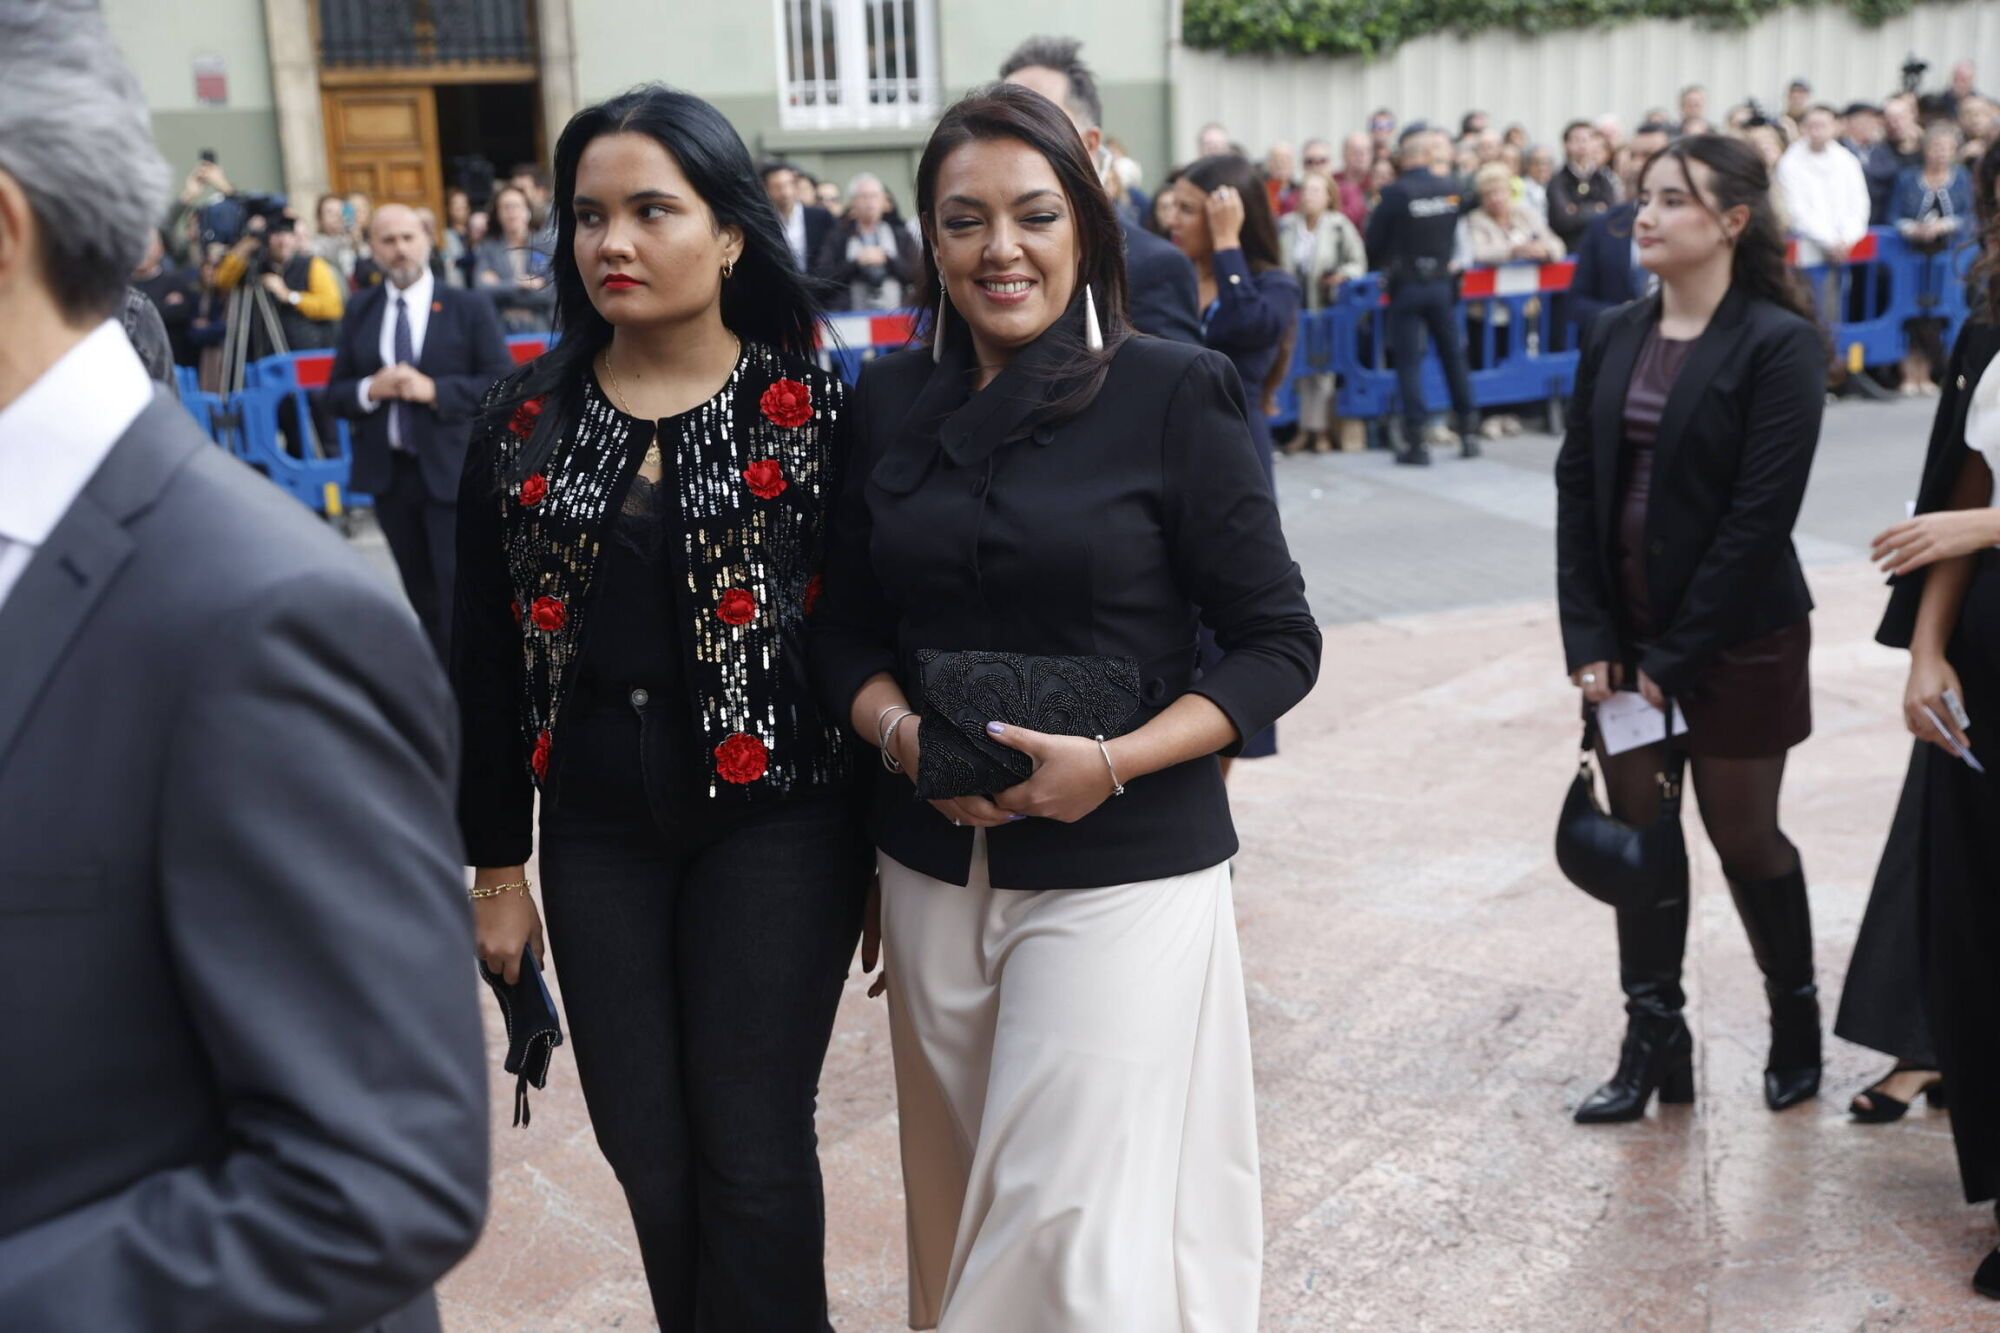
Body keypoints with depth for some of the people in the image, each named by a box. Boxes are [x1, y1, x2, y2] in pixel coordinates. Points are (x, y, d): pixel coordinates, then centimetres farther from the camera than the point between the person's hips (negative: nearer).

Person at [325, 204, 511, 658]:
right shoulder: (360, 311, 8)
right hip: (387, 472, 4)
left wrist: (435, 390, -18)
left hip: (452, 470, -4)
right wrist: (370, 390, -13)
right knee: (424, 599, 14)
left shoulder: (468, 308, -2)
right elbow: (336, 393, 9)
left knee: (461, 596, -5)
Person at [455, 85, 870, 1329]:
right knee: (645, 1146, 11)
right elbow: (485, 657, 6)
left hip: (775, 822, -3)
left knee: (751, 1149, 3)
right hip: (596, 835, 3)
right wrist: (497, 866, 6)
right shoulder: (526, 414, 2)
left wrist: (887, 846, -3)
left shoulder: (810, 408, -5)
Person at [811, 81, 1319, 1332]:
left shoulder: (1173, 392, -7)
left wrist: (1112, 763, -19)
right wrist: (900, 733, -12)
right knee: (963, 1210, 15)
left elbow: (1281, 643, -6)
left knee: (1078, 1229, -2)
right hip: (932, 868, 4)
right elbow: (846, 628, 10)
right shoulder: (891, 399, 5)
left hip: (1123, 866, -4)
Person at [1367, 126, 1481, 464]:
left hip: (1406, 284, -4)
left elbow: (1373, 244, -8)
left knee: (1409, 360, -1)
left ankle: (1415, 440, -5)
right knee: (1453, 356, 14)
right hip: (1441, 281, 4)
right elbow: (1453, 236, 9)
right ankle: (1469, 430, 19)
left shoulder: (1395, 193, -15)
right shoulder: (1450, 191, -2)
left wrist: (1387, 264, 13)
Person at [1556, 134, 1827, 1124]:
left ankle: (1797, 1023, 31)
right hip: (1625, 633, 5)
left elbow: (1760, 515, -16)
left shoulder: (1778, 344, -11)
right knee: (1638, 835, 8)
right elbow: (1577, 489, 4)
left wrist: (1676, 659, -16)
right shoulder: (1614, 337, 6)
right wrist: (1589, 640, -5)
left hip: (1736, 637, -5)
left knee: (1744, 837, 8)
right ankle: (1653, 1046, 20)